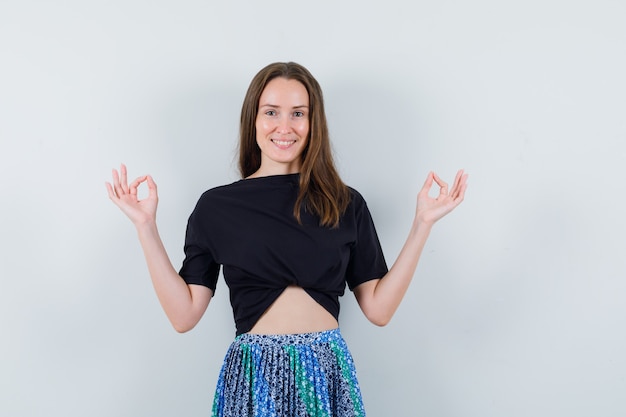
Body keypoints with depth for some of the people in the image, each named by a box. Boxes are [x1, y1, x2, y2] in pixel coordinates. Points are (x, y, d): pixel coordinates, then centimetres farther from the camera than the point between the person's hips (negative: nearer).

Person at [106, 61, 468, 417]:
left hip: (329, 375, 1)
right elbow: (184, 315, -4)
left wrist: (423, 222, -2)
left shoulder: (346, 204, 4)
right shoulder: (216, 206, 1)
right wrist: (146, 225, -7)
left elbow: (379, 308, 0)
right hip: (254, 376, -1)